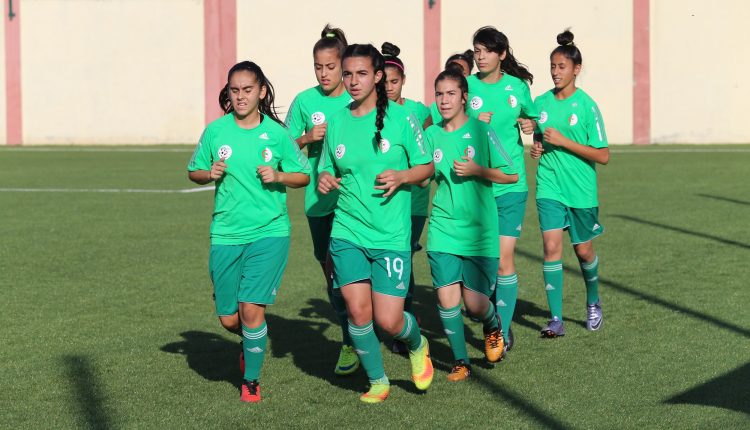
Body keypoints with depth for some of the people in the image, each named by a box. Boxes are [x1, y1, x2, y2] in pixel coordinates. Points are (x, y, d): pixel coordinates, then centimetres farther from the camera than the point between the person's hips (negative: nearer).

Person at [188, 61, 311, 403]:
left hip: (269, 233, -2)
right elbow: (193, 172, 13)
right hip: (225, 235, 2)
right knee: (228, 319, 6)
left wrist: (278, 176, -13)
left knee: (251, 308, -13)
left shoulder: (277, 133, -2)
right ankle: (253, 341, 42)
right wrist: (209, 173, -8)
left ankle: (251, 380, 6)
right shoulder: (215, 131, 2)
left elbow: (304, 176, 6)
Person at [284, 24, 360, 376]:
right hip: (318, 198, 3)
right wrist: (309, 138, -10)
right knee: (329, 269, 10)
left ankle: (351, 343, -1)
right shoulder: (305, 101, 3)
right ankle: (352, 335, 25)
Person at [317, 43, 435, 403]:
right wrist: (324, 180, -6)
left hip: (391, 235, -3)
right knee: (358, 310, -6)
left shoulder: (401, 118, -2)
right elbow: (326, 170, 17)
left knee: (388, 320, -6)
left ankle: (417, 345, 29)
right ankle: (377, 382, 16)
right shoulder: (337, 123, 6)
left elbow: (426, 167, 4)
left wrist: (402, 176, -16)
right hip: (347, 232, 3)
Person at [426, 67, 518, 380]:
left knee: (475, 304, -3)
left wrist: (476, 170, -14)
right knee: (447, 298, -5)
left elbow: (511, 175, -2)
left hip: (479, 231, -2)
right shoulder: (432, 134, 5)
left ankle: (493, 328, 33)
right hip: (443, 229, 3)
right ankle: (461, 361, 13)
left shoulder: (481, 131, -5)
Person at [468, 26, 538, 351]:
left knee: (503, 260, -6)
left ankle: (503, 331, 3)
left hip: (510, 185, 0)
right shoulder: (465, 86, 0)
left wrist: (529, 124, 0)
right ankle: (495, 317, 29)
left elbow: (530, 117, 22)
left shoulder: (518, 86, 4)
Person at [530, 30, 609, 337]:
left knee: (583, 250, 11)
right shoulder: (542, 102, 4)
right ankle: (556, 319, -9)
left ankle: (593, 303, 38)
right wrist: (537, 148, -2)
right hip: (549, 187, 2)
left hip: (581, 189, -2)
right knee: (552, 246, -11)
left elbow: (603, 156, -11)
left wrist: (564, 142, -18)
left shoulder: (586, 105, -9)